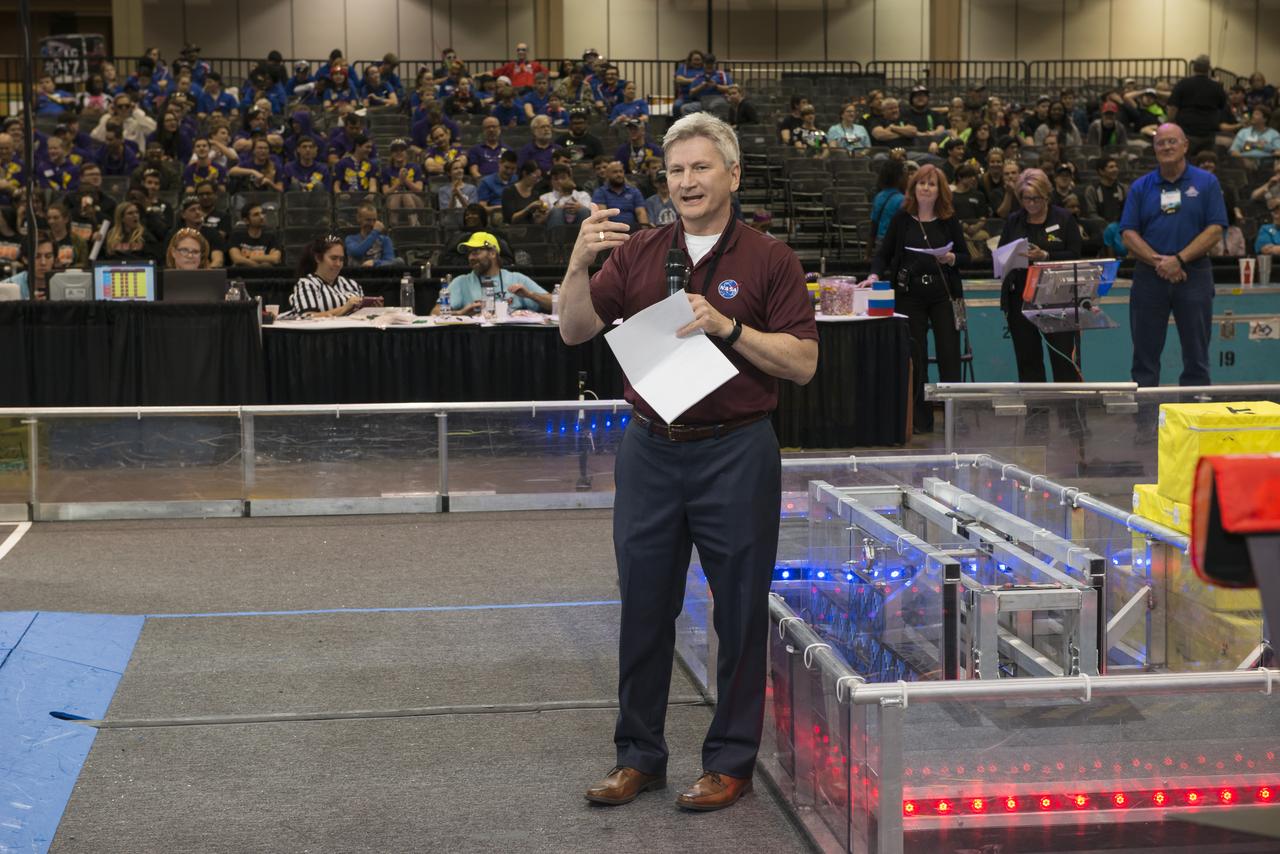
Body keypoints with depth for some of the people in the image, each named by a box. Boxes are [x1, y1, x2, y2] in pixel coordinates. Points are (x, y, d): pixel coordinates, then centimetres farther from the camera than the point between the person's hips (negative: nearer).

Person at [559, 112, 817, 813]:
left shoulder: (768, 259, -1)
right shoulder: (637, 253, 8)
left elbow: (803, 362, -6)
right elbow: (574, 330, 3)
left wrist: (728, 327, -17)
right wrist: (579, 263, -13)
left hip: (736, 453, -3)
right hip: (650, 449, 3)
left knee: (740, 612, 4)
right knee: (644, 608, 9)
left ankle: (730, 761, 16)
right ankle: (638, 754, 21)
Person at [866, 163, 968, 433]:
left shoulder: (949, 220, 4)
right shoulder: (902, 219, 3)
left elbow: (965, 256, 8)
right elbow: (883, 253, 4)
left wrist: (951, 259, -13)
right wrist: (875, 274, -14)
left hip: (944, 294, 0)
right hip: (909, 293, 0)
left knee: (949, 355, -3)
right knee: (915, 358, 2)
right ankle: (921, 419, 10)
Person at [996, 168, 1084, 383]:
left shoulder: (1063, 219, 1)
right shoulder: (1013, 221, 11)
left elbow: (1074, 256, -6)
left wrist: (1045, 256, -19)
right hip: (1020, 297, 3)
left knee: (1064, 356, -5)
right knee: (1027, 357, 7)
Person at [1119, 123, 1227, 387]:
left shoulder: (1206, 183, 2)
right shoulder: (1140, 187, 7)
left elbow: (1215, 229, -5)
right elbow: (1128, 234, 1)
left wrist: (1179, 260, -15)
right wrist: (1157, 261, -14)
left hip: (1193, 274, -1)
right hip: (1149, 276, 1)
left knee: (1196, 355, 2)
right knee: (1145, 355, 4)